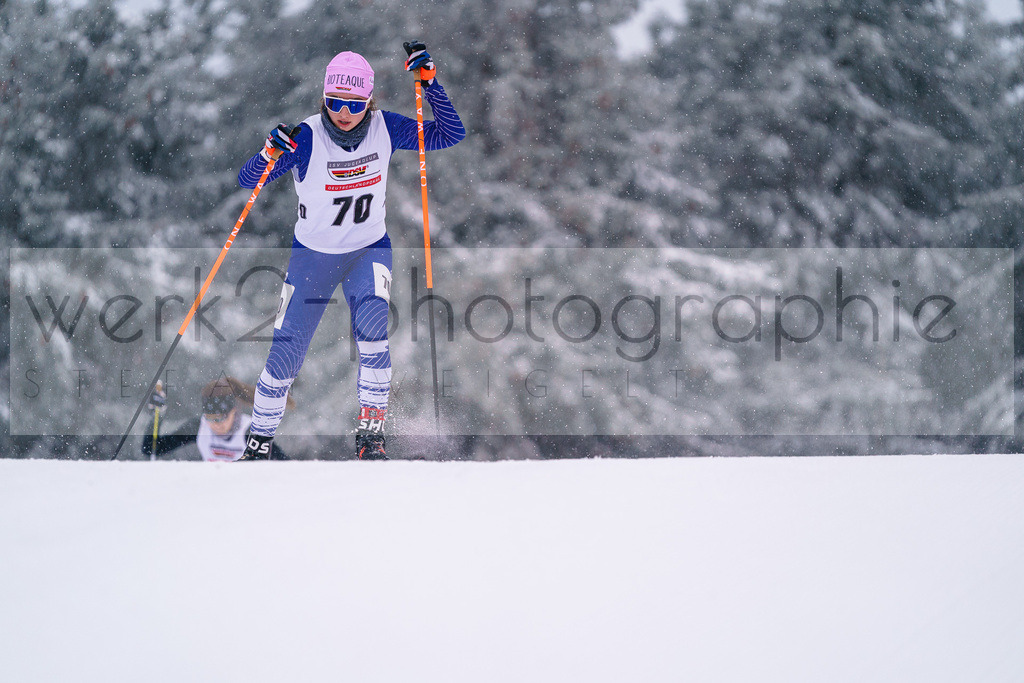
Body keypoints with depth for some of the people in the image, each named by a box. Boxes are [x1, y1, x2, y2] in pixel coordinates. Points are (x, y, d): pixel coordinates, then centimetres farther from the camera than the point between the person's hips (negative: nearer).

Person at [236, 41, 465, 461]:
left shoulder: (385, 129, -14)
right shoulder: (307, 138, -22)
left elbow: (450, 135, -13)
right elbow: (247, 181, -23)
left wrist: (428, 81, -24)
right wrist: (271, 152, -45)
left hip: (368, 251, 1)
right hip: (312, 254, -1)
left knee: (372, 327, -27)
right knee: (286, 352, 0)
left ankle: (370, 433, -21)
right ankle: (259, 440, 22)